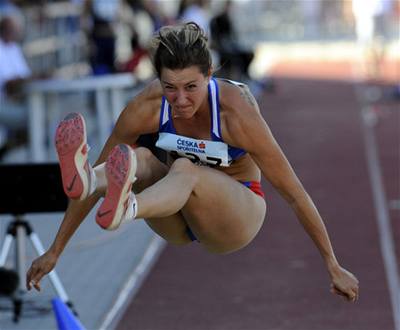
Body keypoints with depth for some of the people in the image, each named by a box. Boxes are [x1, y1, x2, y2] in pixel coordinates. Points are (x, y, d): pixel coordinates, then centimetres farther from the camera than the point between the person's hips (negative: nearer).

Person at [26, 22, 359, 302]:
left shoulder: (235, 111, -25)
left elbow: (294, 192, -19)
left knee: (184, 170, -37)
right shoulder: (148, 107, -17)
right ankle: (84, 180, -63)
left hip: (236, 214, -4)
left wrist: (334, 267, -14)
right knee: (139, 159, -28)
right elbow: (106, 167, -8)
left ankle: (126, 209, -71)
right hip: (179, 225, 4)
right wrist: (55, 252, -5)